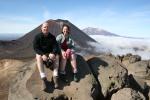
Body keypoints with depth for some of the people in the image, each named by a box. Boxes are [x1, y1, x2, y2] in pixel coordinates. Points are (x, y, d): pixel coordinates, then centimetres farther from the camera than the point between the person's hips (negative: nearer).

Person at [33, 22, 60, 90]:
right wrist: (43, 54, -30)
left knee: (57, 56, -27)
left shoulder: (52, 37, -1)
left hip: (50, 53, 2)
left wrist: (53, 53, -28)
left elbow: (55, 46, -6)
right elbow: (35, 47, -14)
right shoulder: (37, 37, -8)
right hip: (41, 53, -2)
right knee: (38, 57, -35)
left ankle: (55, 76, -32)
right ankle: (43, 78, -41)